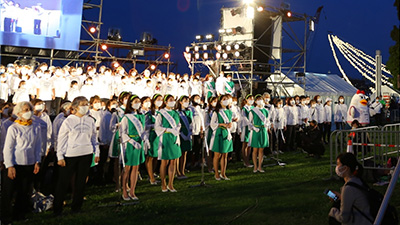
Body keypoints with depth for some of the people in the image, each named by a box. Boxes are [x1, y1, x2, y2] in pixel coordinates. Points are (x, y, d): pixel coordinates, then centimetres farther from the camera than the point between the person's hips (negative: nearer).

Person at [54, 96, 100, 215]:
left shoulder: (90, 120, 9)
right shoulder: (68, 121, -2)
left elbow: (94, 137, 17)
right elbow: (61, 139, -1)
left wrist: (96, 153, 11)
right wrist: (60, 156, -6)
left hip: (86, 155, 3)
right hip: (70, 155, -3)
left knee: (81, 182, 8)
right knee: (64, 182, 0)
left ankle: (76, 207, 20)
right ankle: (57, 208, 10)